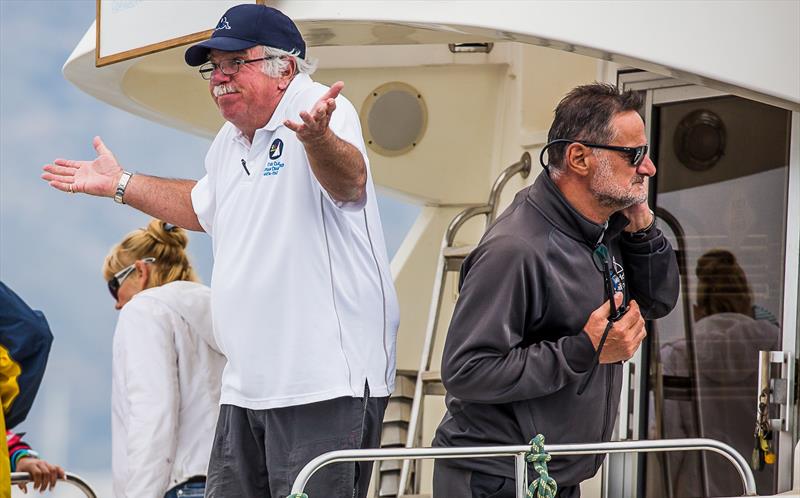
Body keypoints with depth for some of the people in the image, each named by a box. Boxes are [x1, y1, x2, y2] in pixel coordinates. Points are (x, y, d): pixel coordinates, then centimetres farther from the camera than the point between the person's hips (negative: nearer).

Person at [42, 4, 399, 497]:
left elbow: (350, 182, -32)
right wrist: (120, 184, 39)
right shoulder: (229, 142, 16)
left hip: (326, 382, -9)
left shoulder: (321, 108, -11)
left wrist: (318, 137, -53)